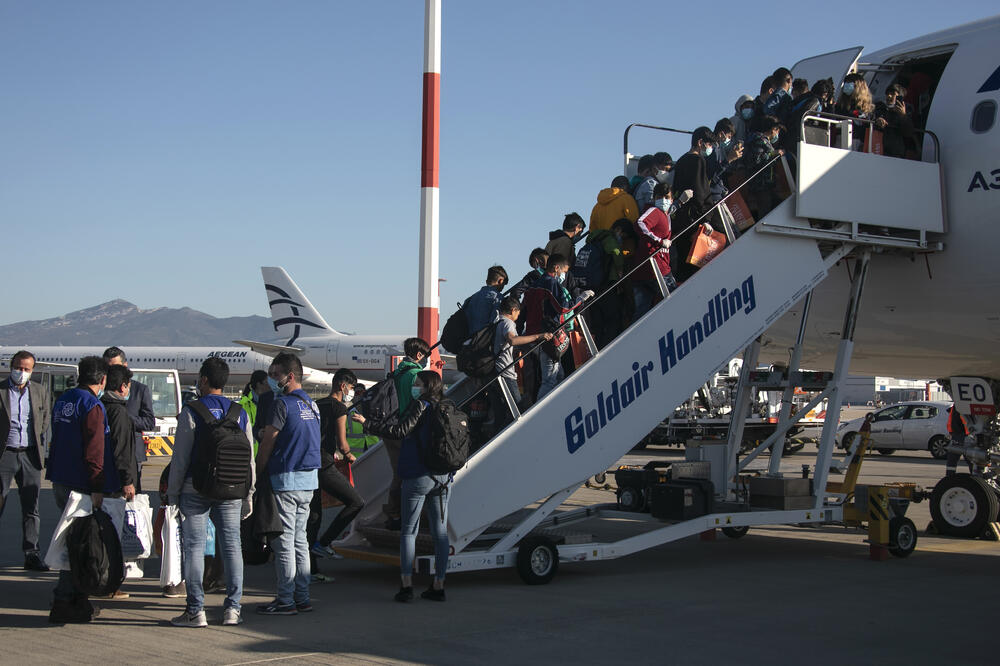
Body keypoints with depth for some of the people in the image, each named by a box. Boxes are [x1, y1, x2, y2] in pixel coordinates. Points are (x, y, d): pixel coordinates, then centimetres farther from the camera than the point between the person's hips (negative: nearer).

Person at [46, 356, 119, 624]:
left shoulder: (63, 400, 14)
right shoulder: (92, 406, -15)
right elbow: (94, 451, -19)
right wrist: (97, 488, -18)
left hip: (60, 481, 9)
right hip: (80, 485, -9)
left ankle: (78, 599, 21)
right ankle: (63, 603, -5)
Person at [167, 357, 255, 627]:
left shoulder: (191, 412, -6)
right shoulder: (240, 413, 8)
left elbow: (180, 457, -8)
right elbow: (249, 458, 11)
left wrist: (172, 494, -1)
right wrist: (248, 495, 18)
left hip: (196, 489, -4)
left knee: (194, 547, 1)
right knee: (232, 546, 8)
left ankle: (195, 610, 2)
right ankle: (232, 609, 10)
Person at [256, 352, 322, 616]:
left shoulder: (283, 403, -13)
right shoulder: (311, 404, 13)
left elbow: (267, 443, -12)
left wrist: (256, 473, -2)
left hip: (286, 479, -8)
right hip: (309, 479, 8)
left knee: (283, 541, -3)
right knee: (300, 539, 13)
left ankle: (285, 600, -1)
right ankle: (302, 597, 15)